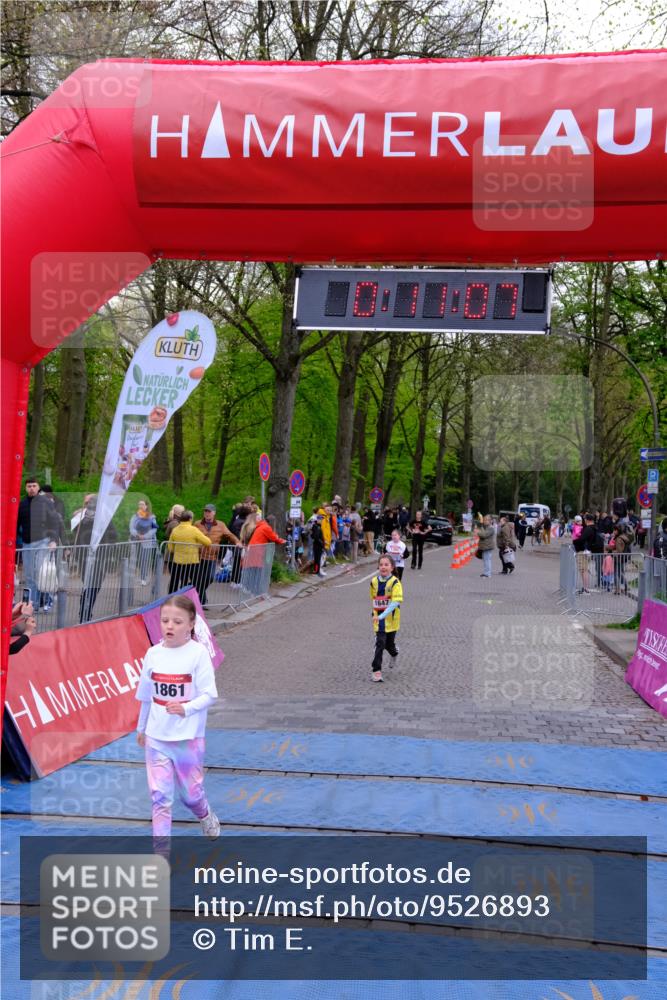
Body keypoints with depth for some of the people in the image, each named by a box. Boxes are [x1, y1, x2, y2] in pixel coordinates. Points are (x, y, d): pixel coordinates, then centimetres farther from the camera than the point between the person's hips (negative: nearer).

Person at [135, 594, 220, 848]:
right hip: (157, 736, 3)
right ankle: (161, 851, 12)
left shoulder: (198, 653, -13)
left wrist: (186, 709, -32)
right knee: (159, 795, 2)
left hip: (189, 736, -3)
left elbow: (209, 695, -14)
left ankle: (206, 816, 45)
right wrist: (141, 728, 21)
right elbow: (146, 695, 12)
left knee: (190, 793, 12)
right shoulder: (153, 653, -1)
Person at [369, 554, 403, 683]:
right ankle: (376, 670, -3)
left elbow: (396, 602, -25)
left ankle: (394, 653, 48)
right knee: (380, 643, -9)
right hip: (378, 619, 2)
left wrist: (382, 615, -33)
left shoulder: (395, 582, -15)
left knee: (389, 643, 12)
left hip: (391, 619, -2)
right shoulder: (374, 581, 0)